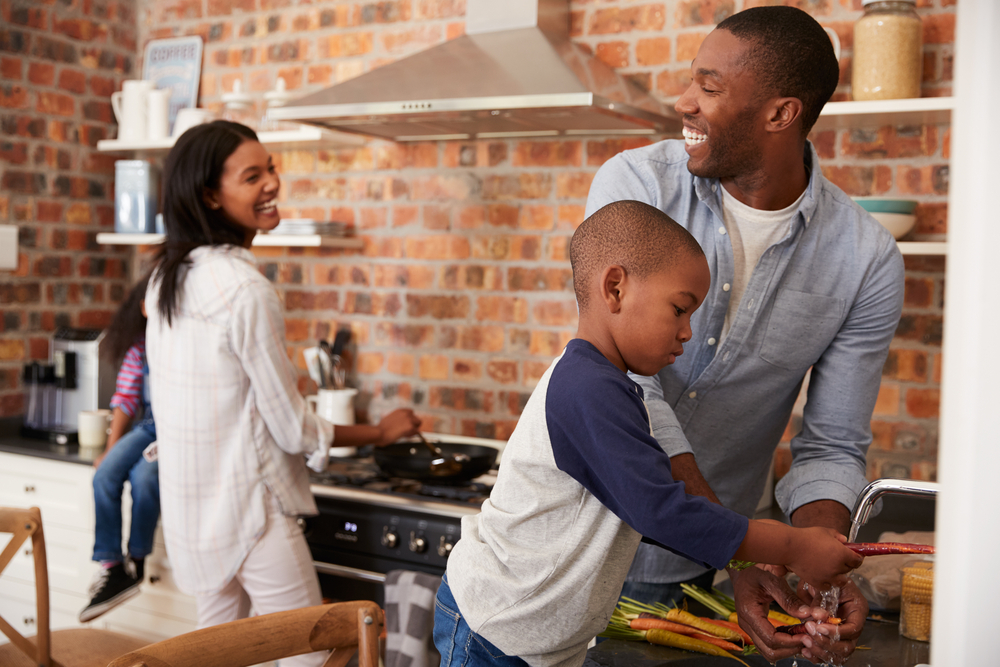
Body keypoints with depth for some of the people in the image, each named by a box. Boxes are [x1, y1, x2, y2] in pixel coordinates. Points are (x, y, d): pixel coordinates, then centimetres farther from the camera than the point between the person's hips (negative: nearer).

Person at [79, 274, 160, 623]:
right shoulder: (139, 346, 8)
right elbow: (125, 399, 10)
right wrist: (111, 448, 3)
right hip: (148, 427, 5)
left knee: (143, 475, -30)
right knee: (106, 474, -19)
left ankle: (136, 562, -9)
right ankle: (111, 568, -14)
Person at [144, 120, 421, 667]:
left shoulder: (167, 275, 5)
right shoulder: (244, 288, -22)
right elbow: (293, 430, -16)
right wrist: (380, 432, -3)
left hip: (189, 501, 9)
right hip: (247, 505, -9)